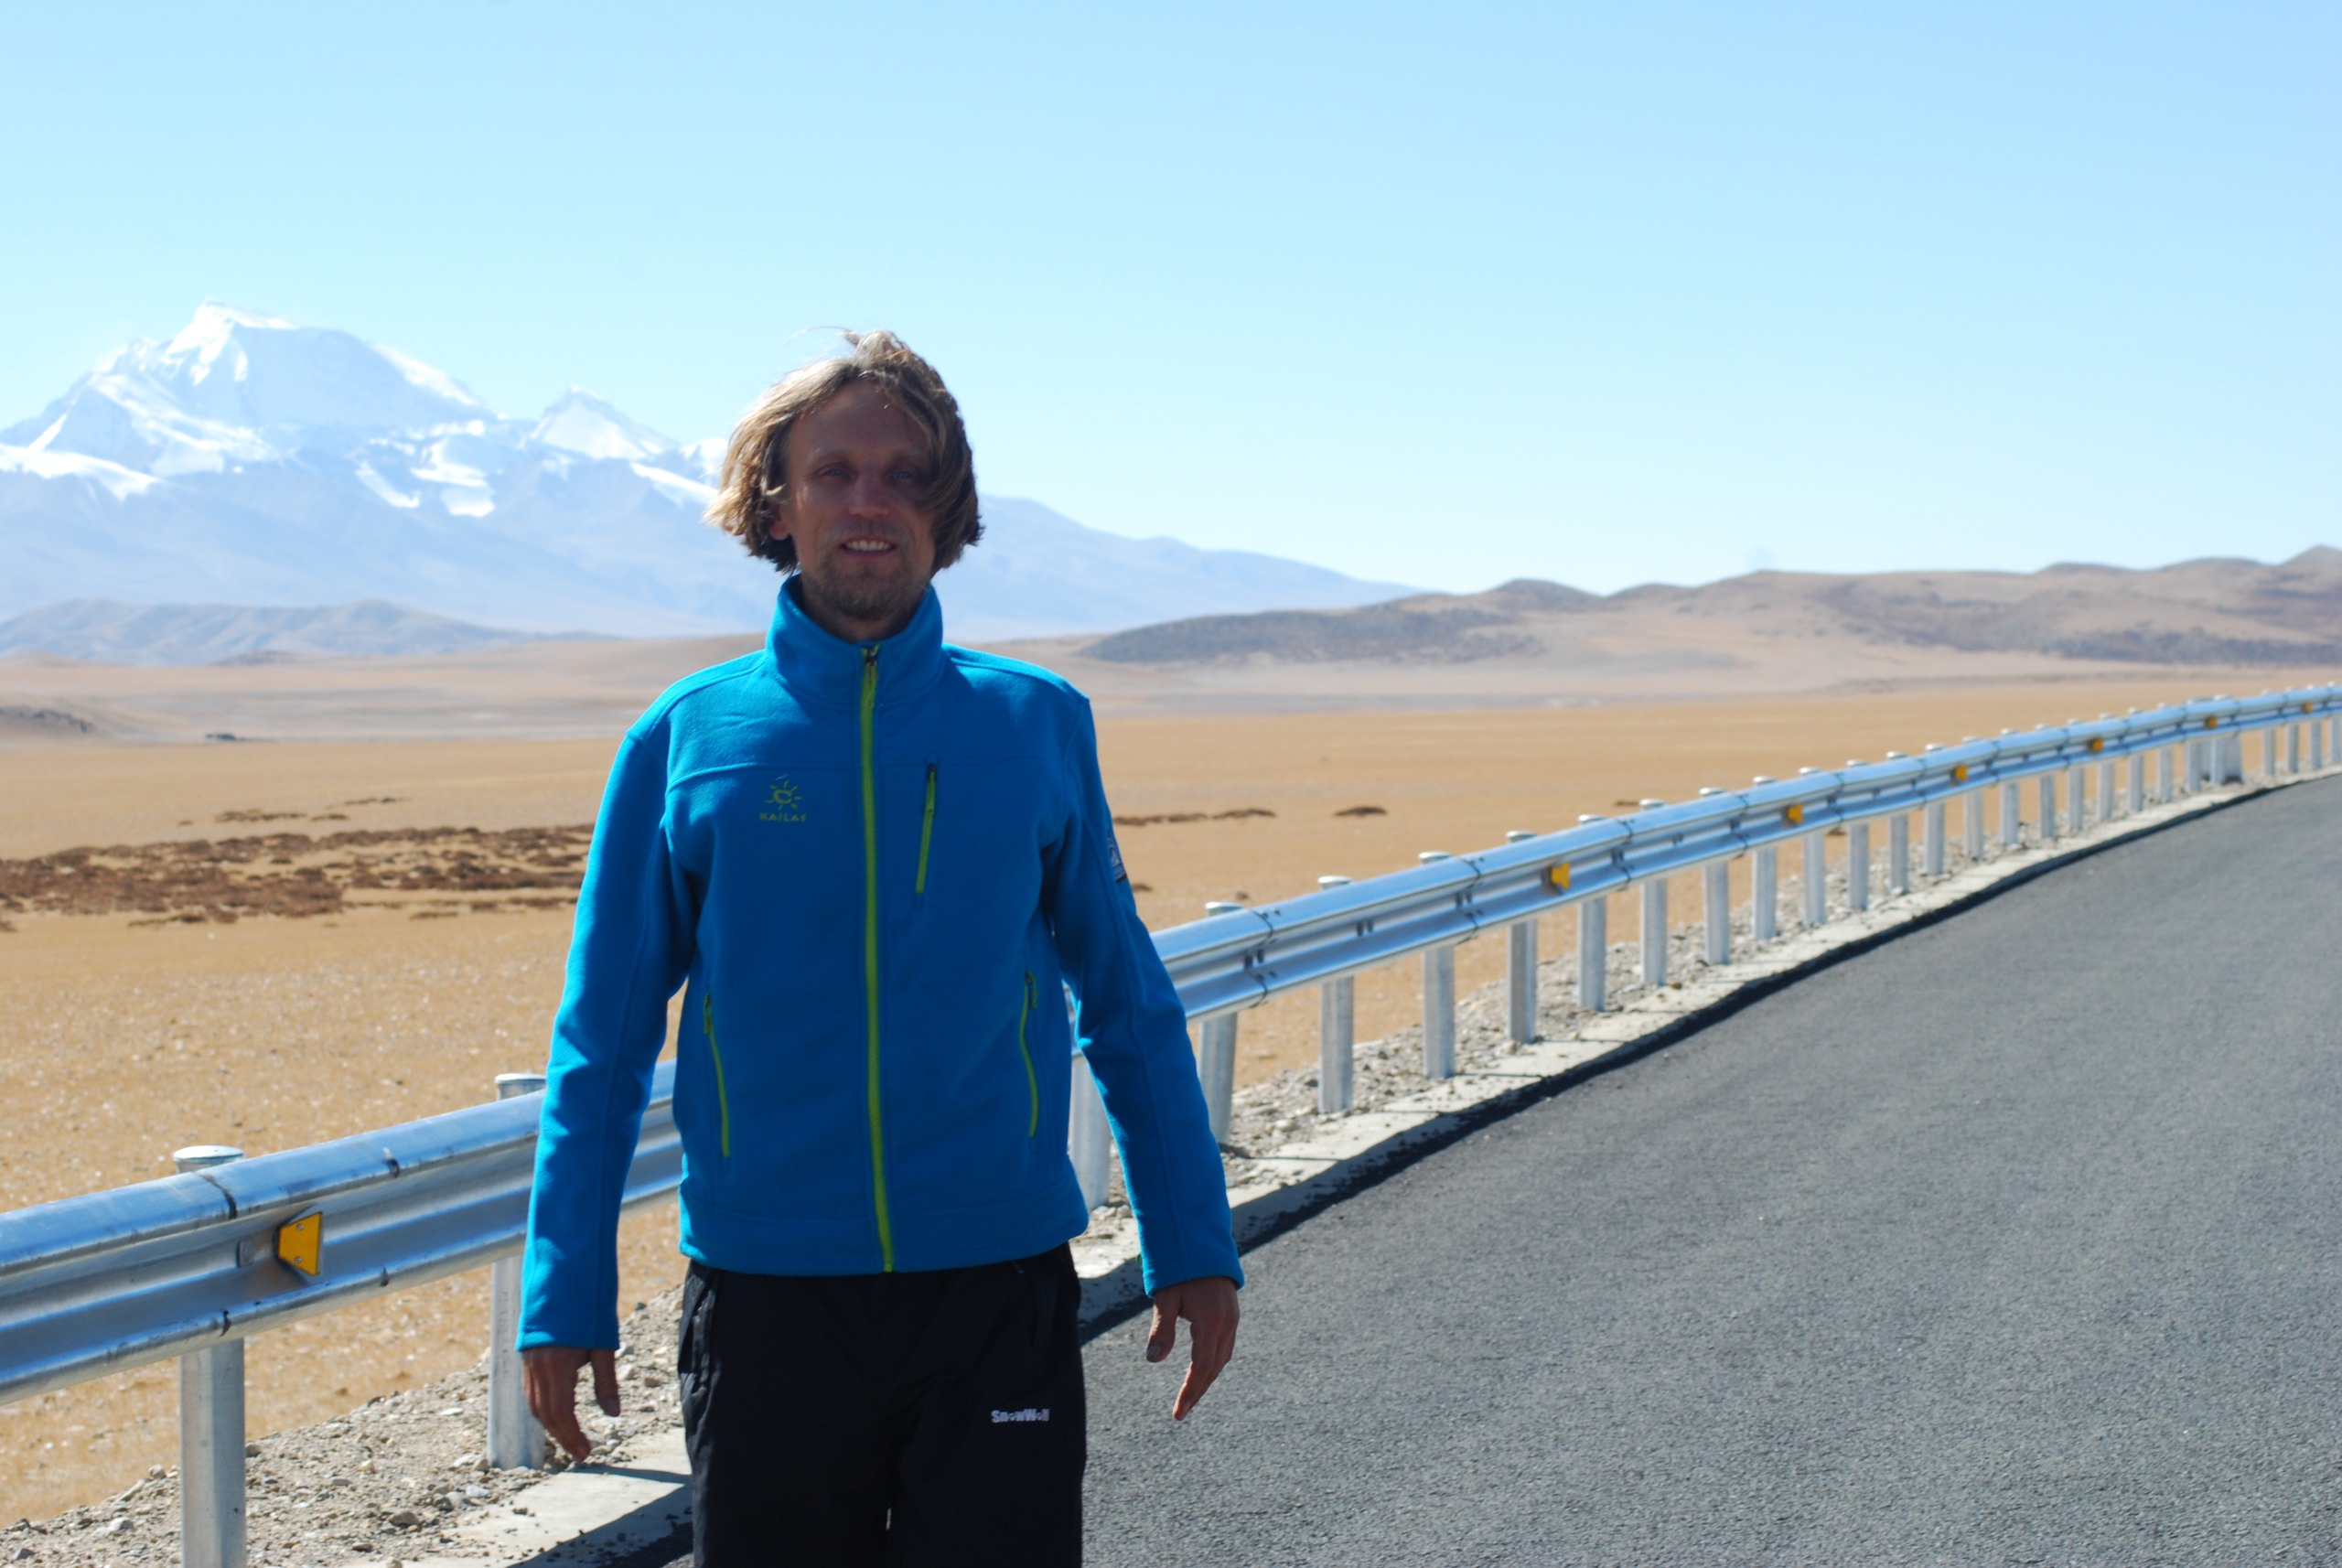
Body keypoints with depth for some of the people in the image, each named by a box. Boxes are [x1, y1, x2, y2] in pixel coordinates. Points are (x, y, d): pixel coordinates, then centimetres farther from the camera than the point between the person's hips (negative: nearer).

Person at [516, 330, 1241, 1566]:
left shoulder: (1038, 726, 4)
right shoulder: (687, 739, 2)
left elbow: (1130, 1009, 10)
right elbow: (603, 1038, 5)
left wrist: (1194, 1247, 8)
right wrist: (564, 1294, 1)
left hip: (999, 1291, 0)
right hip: (767, 1305, 0)